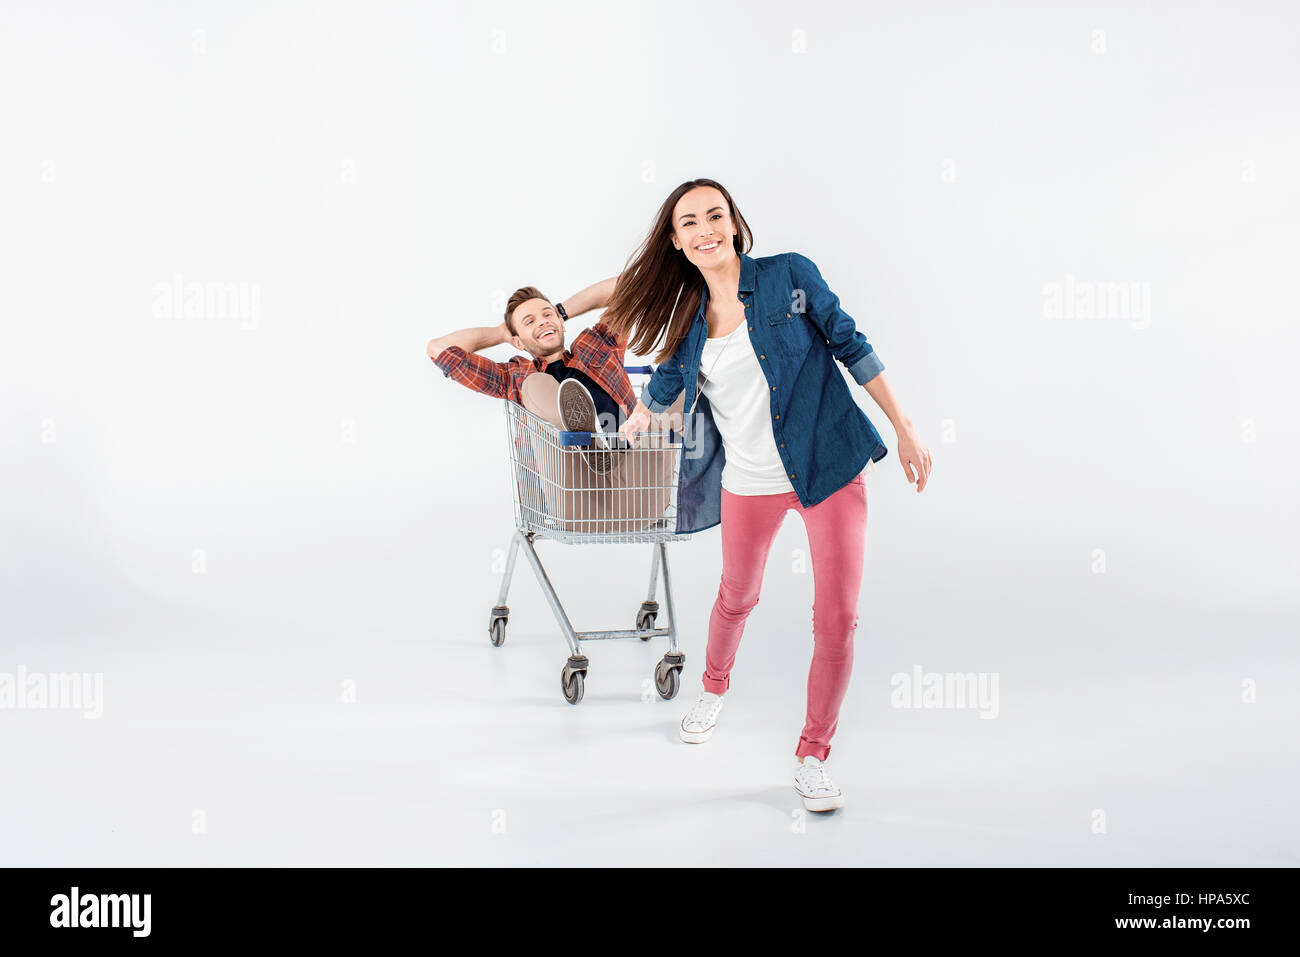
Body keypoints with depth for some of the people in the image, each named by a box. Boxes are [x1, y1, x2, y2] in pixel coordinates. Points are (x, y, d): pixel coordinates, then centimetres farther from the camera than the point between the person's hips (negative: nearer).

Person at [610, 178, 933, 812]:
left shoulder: (790, 275, -6)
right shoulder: (690, 317, 4)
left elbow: (850, 346, -1)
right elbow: (665, 381, 24)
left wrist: (905, 429, -3)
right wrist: (629, 428, 40)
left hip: (829, 468, -3)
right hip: (749, 481, 3)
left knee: (837, 619, -5)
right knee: (737, 597, 21)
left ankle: (813, 757, 12)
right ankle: (714, 689, 52)